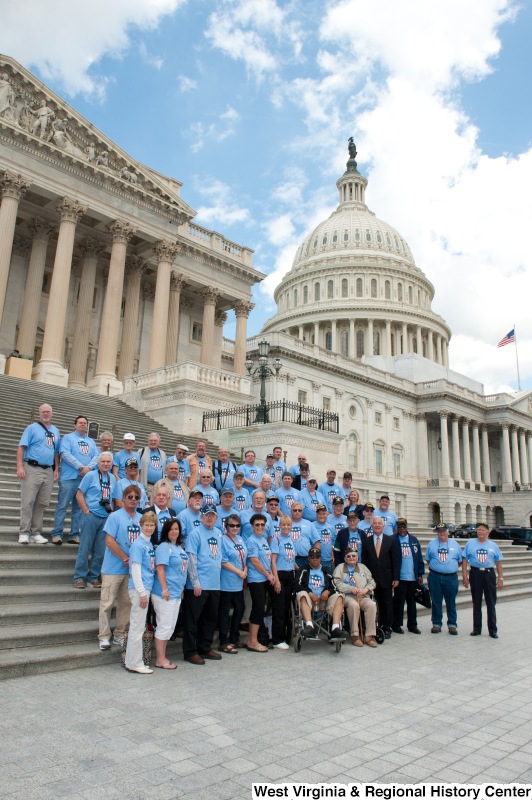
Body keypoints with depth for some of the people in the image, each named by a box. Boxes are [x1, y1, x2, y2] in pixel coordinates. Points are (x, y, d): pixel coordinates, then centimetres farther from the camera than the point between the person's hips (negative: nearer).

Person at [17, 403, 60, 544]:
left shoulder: (56, 431, 18)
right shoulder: (32, 428, 3)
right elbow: (21, 447, -4)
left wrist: (56, 469, 10)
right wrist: (19, 466, -14)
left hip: (48, 471, 5)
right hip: (32, 469, -5)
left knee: (42, 503, 6)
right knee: (27, 502, -6)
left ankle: (36, 533, 12)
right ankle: (24, 533, 0)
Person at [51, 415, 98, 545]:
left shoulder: (91, 442, 22)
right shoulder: (68, 438, 7)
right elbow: (66, 454, -8)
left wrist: (88, 469, -9)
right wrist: (81, 467, -15)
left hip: (85, 479, 5)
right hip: (69, 478, -5)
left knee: (79, 508, 7)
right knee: (62, 506, -5)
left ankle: (74, 535, 13)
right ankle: (57, 534, 1)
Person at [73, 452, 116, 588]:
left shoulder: (113, 478, 13)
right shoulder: (91, 475, -1)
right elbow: (79, 495, -3)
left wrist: (111, 511, 8)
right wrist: (86, 511, -9)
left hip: (105, 518, 5)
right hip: (91, 516, -4)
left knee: (100, 550, 6)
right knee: (85, 548, -2)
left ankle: (93, 577, 17)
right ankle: (80, 577, 8)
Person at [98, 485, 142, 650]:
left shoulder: (141, 518, 7)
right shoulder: (115, 516, -7)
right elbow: (110, 542, -13)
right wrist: (126, 559, -13)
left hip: (132, 569, 5)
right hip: (113, 568, -5)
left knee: (126, 603, 11)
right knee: (107, 603, 1)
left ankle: (120, 635, 22)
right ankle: (104, 636, 12)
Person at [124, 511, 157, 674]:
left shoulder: (150, 544, 13)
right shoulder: (138, 544, -12)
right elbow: (135, 570, -15)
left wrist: (146, 591, 14)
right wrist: (142, 593, -17)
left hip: (146, 588, 9)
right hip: (139, 588, -9)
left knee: (137, 626, 15)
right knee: (137, 627, -1)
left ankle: (131, 660, 24)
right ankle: (134, 664, 8)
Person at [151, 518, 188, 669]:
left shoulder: (180, 548, 14)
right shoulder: (164, 547, -11)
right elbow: (160, 568, -17)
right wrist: (165, 589, -21)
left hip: (177, 593, 9)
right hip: (165, 593, -8)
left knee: (170, 627, 13)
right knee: (164, 626, -3)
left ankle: (162, 656, 22)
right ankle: (160, 660, 7)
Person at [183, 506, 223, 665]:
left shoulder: (218, 533, 12)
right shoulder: (195, 533, -9)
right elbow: (191, 559, -13)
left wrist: (217, 576, 16)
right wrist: (196, 582, -17)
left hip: (214, 584, 7)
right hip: (198, 586, -7)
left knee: (211, 618, 15)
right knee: (193, 619, 2)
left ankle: (205, 648, 27)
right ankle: (190, 652, 12)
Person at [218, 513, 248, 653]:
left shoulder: (240, 540, 11)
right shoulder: (223, 540, -12)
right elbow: (223, 562, -16)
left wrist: (245, 570, -1)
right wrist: (239, 572, -14)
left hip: (238, 583, 8)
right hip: (226, 582, -8)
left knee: (239, 610, 14)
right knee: (224, 612, 1)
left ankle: (234, 639, 29)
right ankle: (223, 643, 10)